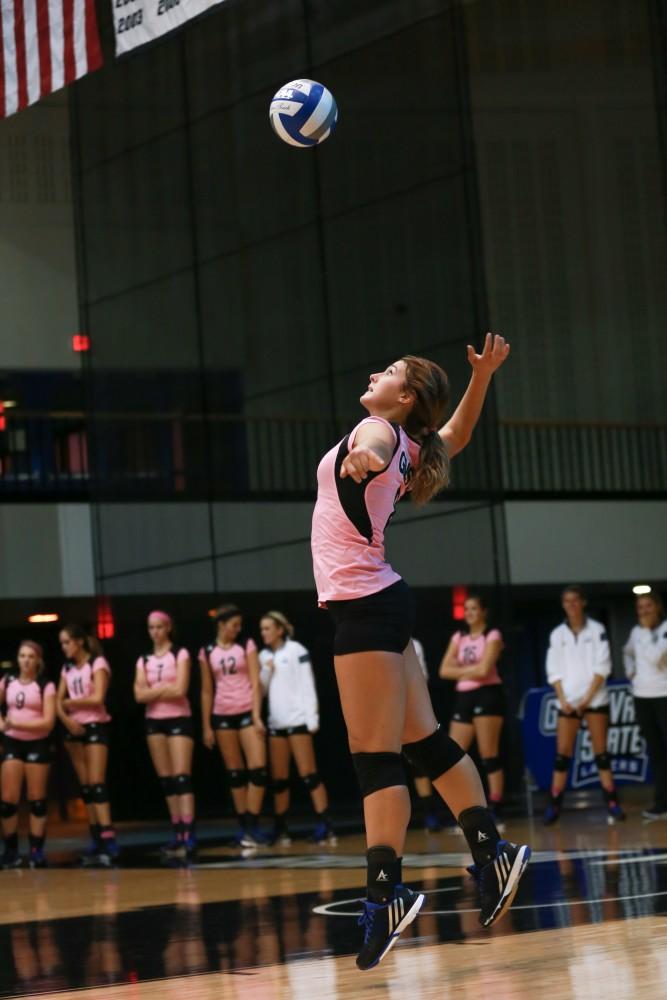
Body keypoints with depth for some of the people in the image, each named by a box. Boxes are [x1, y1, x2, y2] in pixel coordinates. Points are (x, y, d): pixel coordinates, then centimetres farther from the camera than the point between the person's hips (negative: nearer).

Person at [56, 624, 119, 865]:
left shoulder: (97, 663, -6)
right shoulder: (67, 669, 14)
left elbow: (97, 698, -17)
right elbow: (59, 701, 8)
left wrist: (70, 702, -6)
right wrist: (66, 719, -12)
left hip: (96, 726, -7)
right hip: (74, 728, 7)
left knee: (96, 783, -15)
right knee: (85, 786, 5)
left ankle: (109, 841, -20)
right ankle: (96, 839, 8)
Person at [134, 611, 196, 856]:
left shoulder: (180, 655, -2)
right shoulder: (144, 660, 10)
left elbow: (180, 690, -14)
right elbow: (140, 695, -1)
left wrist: (154, 690, -5)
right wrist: (165, 689, -10)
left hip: (179, 719, -5)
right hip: (154, 722, 5)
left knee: (182, 777, -13)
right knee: (166, 780, 5)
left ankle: (189, 836, -20)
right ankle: (177, 833, 9)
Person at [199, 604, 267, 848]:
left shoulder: (247, 646, 3)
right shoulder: (207, 653, 5)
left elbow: (255, 682, -1)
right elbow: (207, 691, 8)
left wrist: (257, 716, -10)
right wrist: (206, 726, 6)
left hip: (247, 712, -1)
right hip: (222, 715, 1)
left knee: (258, 769, -12)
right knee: (235, 773, 5)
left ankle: (252, 826, -8)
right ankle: (243, 827, 10)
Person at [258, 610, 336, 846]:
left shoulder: (296, 651, -4)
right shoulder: (264, 656, 12)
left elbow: (307, 685, -8)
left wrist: (312, 718, -13)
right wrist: (266, 671, -4)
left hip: (297, 720, -6)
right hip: (276, 722, 6)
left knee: (309, 774, -8)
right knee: (278, 779, 7)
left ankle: (325, 826, -9)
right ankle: (280, 829, 12)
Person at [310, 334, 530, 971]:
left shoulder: (378, 430, -8)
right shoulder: (402, 449, 16)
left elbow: (376, 449, -32)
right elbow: (455, 435, 35)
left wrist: (363, 459, -53)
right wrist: (482, 375, 26)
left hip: (364, 604, -9)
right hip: (376, 602, 9)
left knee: (375, 757, -12)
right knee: (425, 741, 13)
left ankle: (385, 896, -15)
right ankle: (491, 854, 15)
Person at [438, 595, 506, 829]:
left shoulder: (492, 636, -3)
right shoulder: (459, 637, 15)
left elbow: (484, 669, -16)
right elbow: (445, 671, 5)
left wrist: (462, 670, -2)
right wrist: (471, 671, -7)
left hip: (487, 695, -7)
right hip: (464, 698, 7)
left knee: (489, 756, -8)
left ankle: (496, 813, -5)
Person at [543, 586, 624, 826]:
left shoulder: (597, 630, 1)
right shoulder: (557, 634, 7)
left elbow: (602, 666, -4)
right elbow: (554, 670, 5)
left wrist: (588, 697, -10)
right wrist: (562, 699, -7)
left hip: (595, 699, -2)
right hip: (568, 701, 2)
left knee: (601, 752, -2)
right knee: (562, 754, -2)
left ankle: (612, 804, -1)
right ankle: (554, 806, -1)